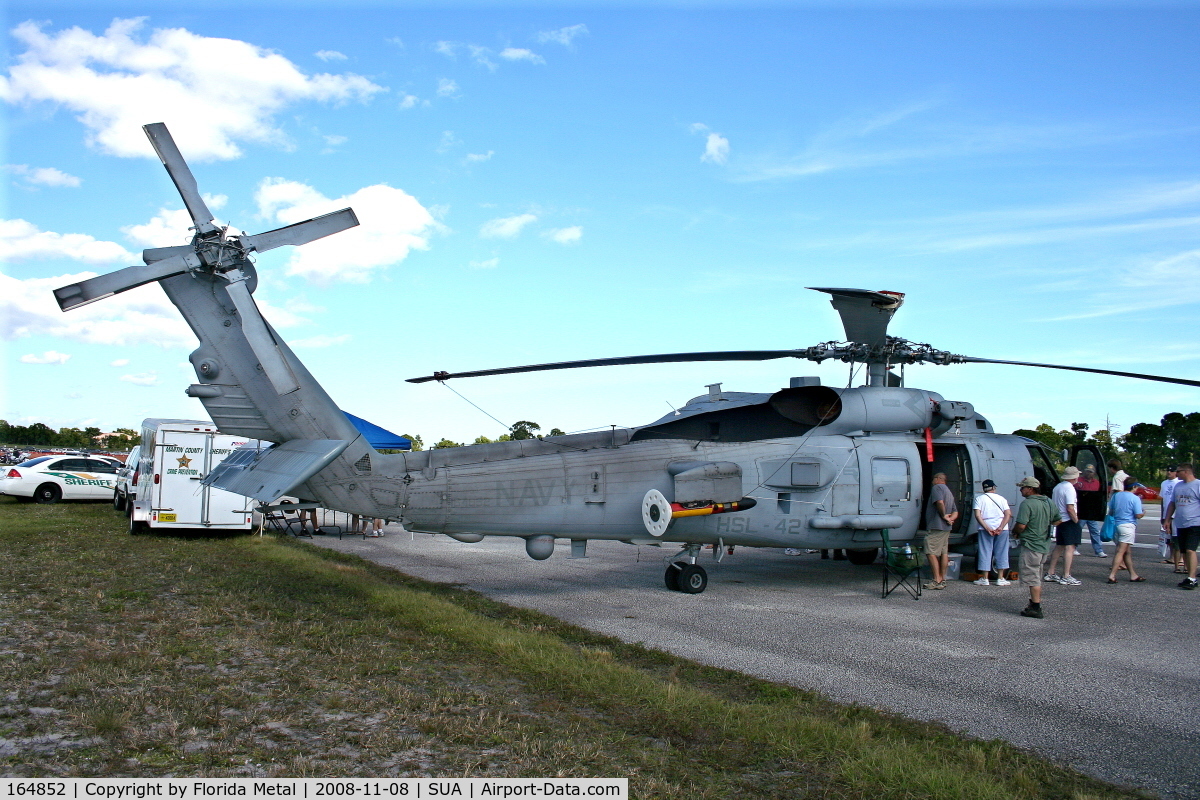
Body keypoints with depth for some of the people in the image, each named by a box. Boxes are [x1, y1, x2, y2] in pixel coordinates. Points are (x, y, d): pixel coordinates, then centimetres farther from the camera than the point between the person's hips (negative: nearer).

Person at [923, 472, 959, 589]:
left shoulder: (937, 487, -5)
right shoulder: (949, 492, 24)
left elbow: (940, 502, -26)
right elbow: (955, 512, 20)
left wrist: (944, 515, -14)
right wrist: (950, 518, 1)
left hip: (936, 526, -10)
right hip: (946, 528, 10)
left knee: (931, 553, -9)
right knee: (944, 553, 10)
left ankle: (936, 581, -13)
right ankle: (942, 580, 13)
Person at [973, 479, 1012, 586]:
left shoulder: (980, 498, 4)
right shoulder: (1001, 498, 10)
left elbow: (977, 515, -9)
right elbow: (1008, 514, -2)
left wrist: (987, 528, -13)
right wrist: (1001, 528, -11)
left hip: (985, 528, -2)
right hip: (1002, 529, 2)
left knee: (985, 553, 3)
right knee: (1001, 553, 9)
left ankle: (984, 579, 4)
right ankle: (1001, 579, 11)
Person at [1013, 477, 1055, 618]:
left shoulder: (1027, 503, -19)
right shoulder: (1049, 502, 8)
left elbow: (1021, 525, -24)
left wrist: (1014, 532, -3)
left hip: (1031, 546, -9)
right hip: (1045, 547, 9)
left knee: (1032, 579, -2)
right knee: (1037, 578, 19)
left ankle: (1036, 608, 0)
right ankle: (1035, 604, 27)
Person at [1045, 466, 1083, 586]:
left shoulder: (1057, 487, 12)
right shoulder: (1069, 488, -16)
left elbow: (1053, 506, 18)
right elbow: (1070, 508, -21)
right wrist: (1076, 520, -12)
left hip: (1060, 521, 9)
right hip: (1069, 522, -9)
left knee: (1059, 547, 15)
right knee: (1070, 547, -7)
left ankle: (1050, 573, 19)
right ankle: (1066, 577, -8)